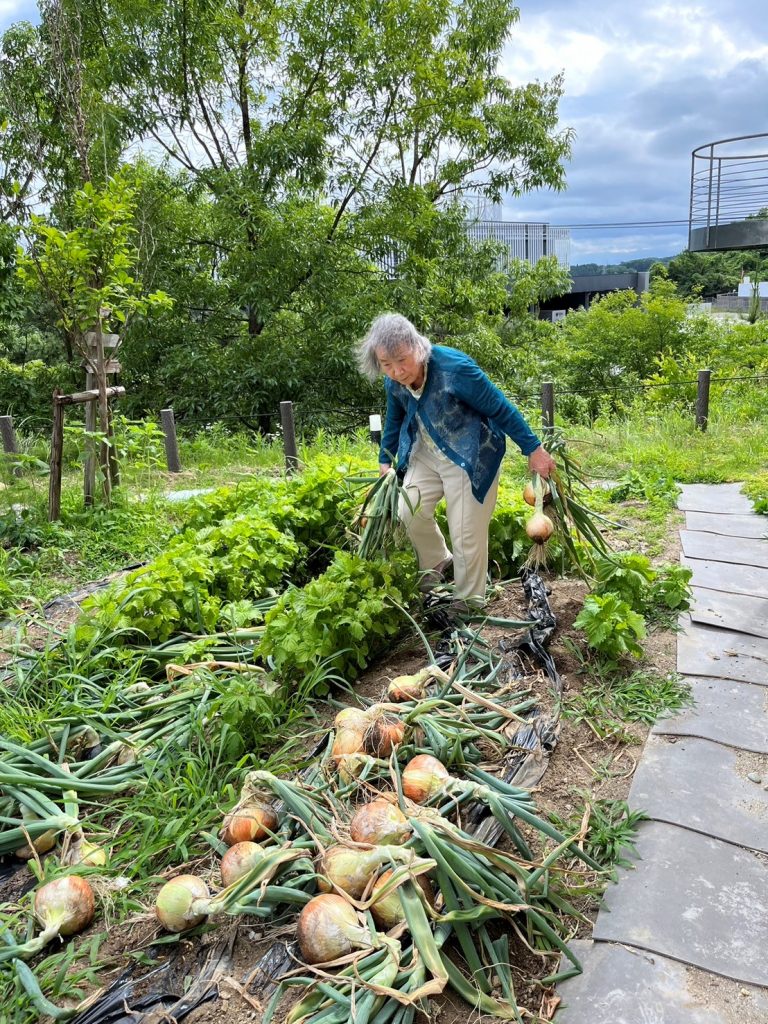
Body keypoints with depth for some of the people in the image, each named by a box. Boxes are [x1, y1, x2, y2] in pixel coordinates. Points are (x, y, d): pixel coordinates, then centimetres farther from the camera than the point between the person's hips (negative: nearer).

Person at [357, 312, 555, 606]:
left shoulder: (454, 368, -30)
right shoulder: (394, 383, -9)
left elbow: (501, 408, -22)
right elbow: (395, 420, 13)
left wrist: (534, 449, -16)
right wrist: (385, 460, 21)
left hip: (469, 458, -6)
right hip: (426, 454, 6)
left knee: (466, 534, -4)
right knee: (409, 511, -1)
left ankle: (469, 603, 15)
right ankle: (437, 563, 27)